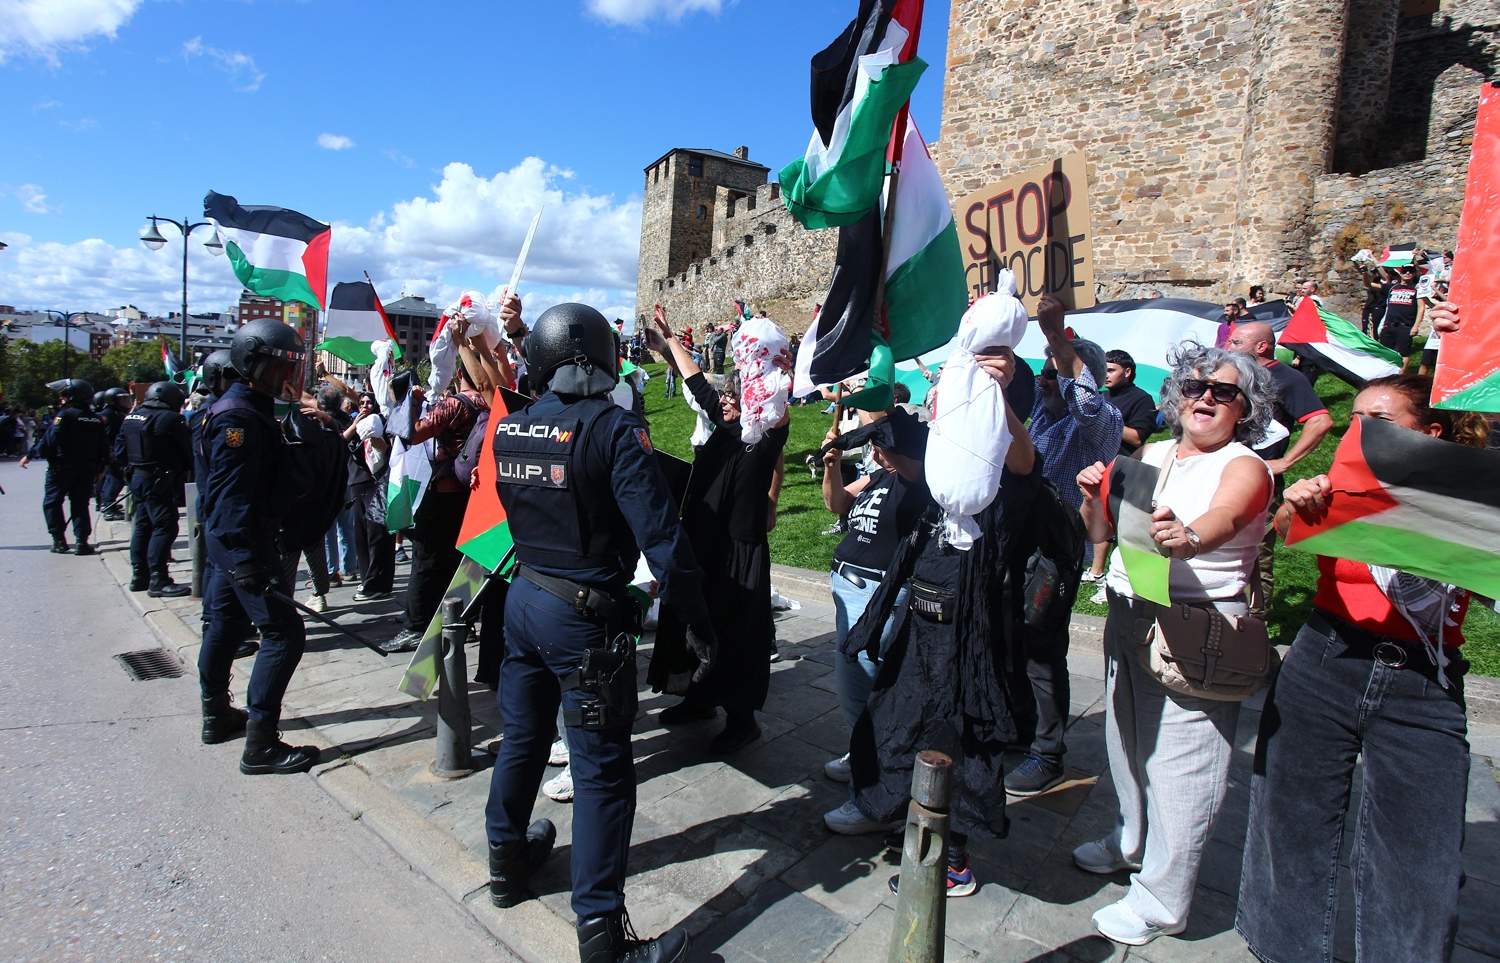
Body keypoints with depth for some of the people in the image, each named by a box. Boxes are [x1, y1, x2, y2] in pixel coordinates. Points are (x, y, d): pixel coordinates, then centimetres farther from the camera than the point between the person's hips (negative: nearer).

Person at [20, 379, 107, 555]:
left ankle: (59, 540, 8)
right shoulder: (97, 419, 4)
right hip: (86, 471, 5)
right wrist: (98, 469, 16)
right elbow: (103, 450, 7)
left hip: (61, 469, -5)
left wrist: (29, 455, -3)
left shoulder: (65, 415, -13)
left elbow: (48, 443, -16)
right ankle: (82, 542, 3)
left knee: (52, 503, 10)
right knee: (80, 505, 9)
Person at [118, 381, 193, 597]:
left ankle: (139, 575, 23)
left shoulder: (131, 417, 13)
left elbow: (119, 452, 16)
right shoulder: (169, 418, -14)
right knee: (165, 526, -9)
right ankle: (158, 580, -12)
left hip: (137, 477, 9)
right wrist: (190, 468, 3)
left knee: (143, 525, 16)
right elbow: (189, 449, -12)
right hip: (159, 481, -9)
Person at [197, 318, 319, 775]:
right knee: (284, 633, -10)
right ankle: (260, 745, -7)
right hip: (243, 543, -11)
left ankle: (217, 715, 35)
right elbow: (231, 496, -25)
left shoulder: (253, 409, 13)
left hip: (236, 541, 11)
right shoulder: (238, 416, -19)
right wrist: (247, 561, -29)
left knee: (225, 624, 20)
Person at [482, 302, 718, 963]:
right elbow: (659, 536, -23)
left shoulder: (510, 429, 2)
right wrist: (697, 622, -17)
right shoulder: (614, 428, -18)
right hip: (586, 617, -7)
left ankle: (508, 862, 43)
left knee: (521, 738, 23)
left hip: (523, 599, 7)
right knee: (601, 772, 1)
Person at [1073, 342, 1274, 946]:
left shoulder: (1244, 467, -7)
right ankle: (1131, 841, 43)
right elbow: (1100, 533, 9)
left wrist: (1189, 537, -51)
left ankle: (1161, 901, 14)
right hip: (1126, 615, 6)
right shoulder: (1150, 455, 10)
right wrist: (1094, 499, -12)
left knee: (1177, 762, -2)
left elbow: (1223, 519, -30)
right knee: (1127, 736, 19)